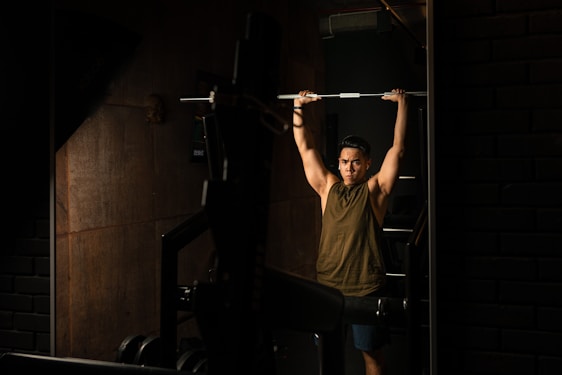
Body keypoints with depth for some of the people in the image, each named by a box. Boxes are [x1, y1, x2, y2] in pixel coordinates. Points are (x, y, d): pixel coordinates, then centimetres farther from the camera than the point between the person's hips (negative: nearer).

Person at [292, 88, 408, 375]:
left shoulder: (375, 190, 0)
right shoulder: (327, 187, 7)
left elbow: (398, 147, -4)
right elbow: (305, 147, 8)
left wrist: (402, 104, -6)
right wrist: (298, 108, 5)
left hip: (366, 288, -3)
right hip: (327, 286, 3)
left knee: (372, 352, 7)